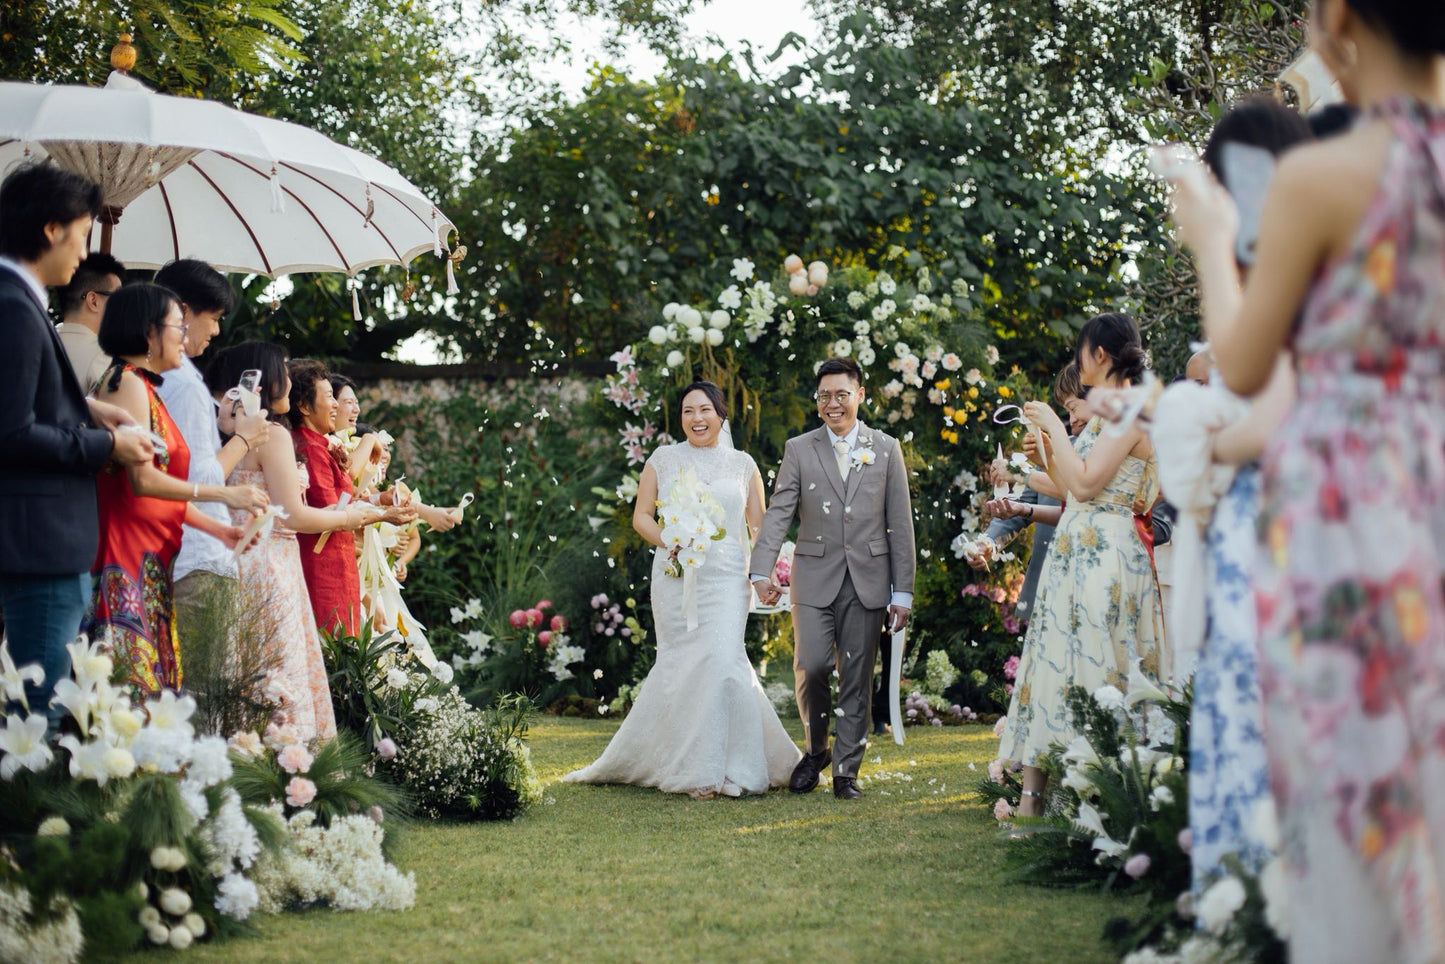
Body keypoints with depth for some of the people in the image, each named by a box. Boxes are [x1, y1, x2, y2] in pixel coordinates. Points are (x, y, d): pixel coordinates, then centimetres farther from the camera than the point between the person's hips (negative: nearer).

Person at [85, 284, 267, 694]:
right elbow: (143, 480, -17)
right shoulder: (129, 384, -9)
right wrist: (224, 494, -12)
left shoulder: (146, 388, 20)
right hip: (129, 554, -10)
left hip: (153, 560, 10)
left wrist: (219, 529, 16)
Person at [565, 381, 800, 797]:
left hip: (726, 579, 0)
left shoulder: (742, 465, 11)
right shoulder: (664, 459, 9)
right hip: (675, 577, 0)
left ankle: (719, 768, -5)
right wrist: (668, 542, -10)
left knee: (722, 659, -14)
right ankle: (687, 766, 9)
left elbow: (759, 527, 12)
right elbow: (641, 516, 10)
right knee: (681, 664, -2)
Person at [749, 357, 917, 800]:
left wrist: (903, 592, 2)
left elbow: (900, 524, 7)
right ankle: (816, 749, 13)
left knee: (857, 678, 2)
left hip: (867, 581, 1)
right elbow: (778, 513, -2)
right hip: (815, 578, -1)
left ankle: (847, 770, 12)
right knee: (810, 666, -12)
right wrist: (761, 572, -16)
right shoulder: (799, 450, 6)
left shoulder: (886, 449, 8)